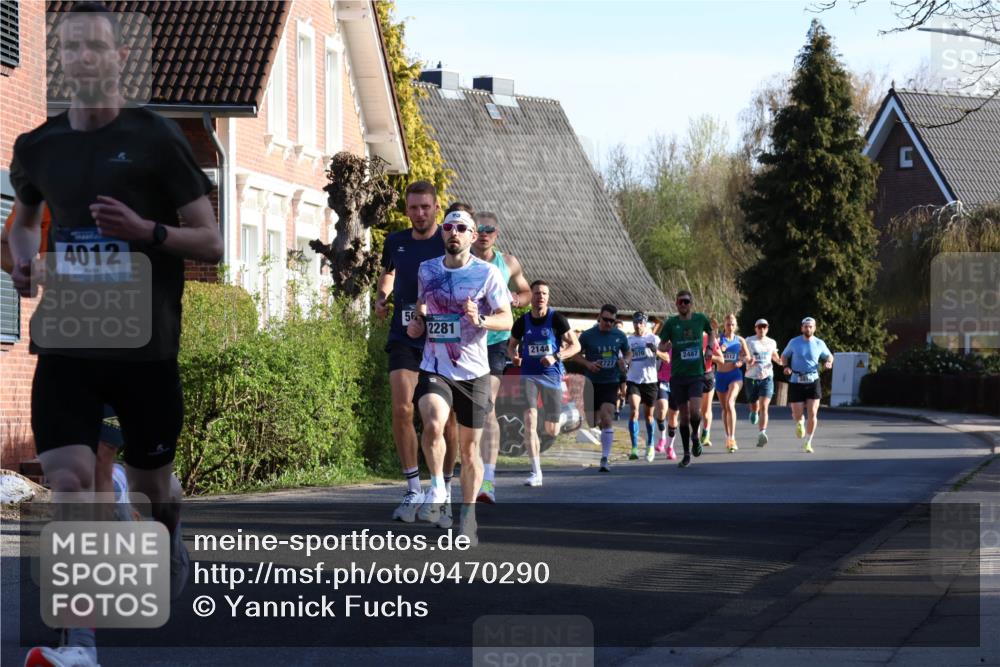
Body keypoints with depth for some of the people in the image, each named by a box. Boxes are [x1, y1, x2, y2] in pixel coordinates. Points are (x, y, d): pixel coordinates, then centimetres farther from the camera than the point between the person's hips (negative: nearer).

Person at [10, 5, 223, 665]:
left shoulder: (156, 137, -6)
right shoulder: (38, 146, 6)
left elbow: (211, 242, -4)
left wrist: (147, 231, -21)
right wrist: (25, 259, 5)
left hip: (145, 341, -2)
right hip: (66, 341, 2)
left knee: (150, 480, 13)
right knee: (68, 482, -14)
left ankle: (172, 535, 51)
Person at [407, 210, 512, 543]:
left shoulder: (487, 273, -3)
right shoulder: (426, 270, 7)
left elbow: (506, 318, -3)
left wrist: (480, 320, -22)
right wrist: (416, 324, 4)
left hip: (474, 372, -1)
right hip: (435, 368, 1)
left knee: (470, 447, 7)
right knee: (433, 423, -28)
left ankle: (468, 516, 22)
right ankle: (437, 490, -10)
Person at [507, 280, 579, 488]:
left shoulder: (557, 319, -4)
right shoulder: (522, 321, 2)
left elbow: (575, 345, -4)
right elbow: (512, 345, 17)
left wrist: (556, 357, -20)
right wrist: (514, 356, -6)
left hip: (552, 374, -1)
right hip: (528, 375, 1)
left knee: (552, 431, 3)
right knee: (529, 419, -19)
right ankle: (536, 472, -17)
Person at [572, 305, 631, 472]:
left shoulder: (619, 336, 2)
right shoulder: (588, 335, -3)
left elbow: (628, 353, 17)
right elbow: (576, 353, 4)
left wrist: (624, 361, -6)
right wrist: (588, 363, -13)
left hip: (611, 383, 0)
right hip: (592, 383, 1)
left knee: (607, 419, -16)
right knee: (593, 422, 6)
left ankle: (605, 459, -13)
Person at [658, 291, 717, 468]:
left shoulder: (700, 319, 3)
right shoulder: (671, 323, 0)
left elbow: (711, 332, 22)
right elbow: (661, 345, 4)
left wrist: (710, 347, 5)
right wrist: (665, 346, -19)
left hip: (696, 374, 0)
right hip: (677, 375, 0)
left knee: (695, 411, -17)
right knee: (683, 415, 4)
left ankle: (695, 435, 15)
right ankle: (687, 454, 16)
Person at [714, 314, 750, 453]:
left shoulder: (740, 340, 4)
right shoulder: (718, 340, 1)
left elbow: (747, 356, 12)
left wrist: (742, 362, -9)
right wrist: (719, 351, -28)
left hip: (735, 375, -2)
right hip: (721, 375, 2)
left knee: (730, 403, -22)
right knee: (724, 408, 11)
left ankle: (732, 439, -24)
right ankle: (728, 438, 25)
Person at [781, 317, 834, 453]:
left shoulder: (819, 344, 1)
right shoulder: (794, 342, 0)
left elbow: (829, 356, 17)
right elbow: (784, 356, 15)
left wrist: (829, 363, -6)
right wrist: (786, 366, -5)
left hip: (813, 382, 0)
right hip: (796, 382, 0)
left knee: (812, 413, -11)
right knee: (797, 414, -1)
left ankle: (808, 443, 3)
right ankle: (800, 423, 39)